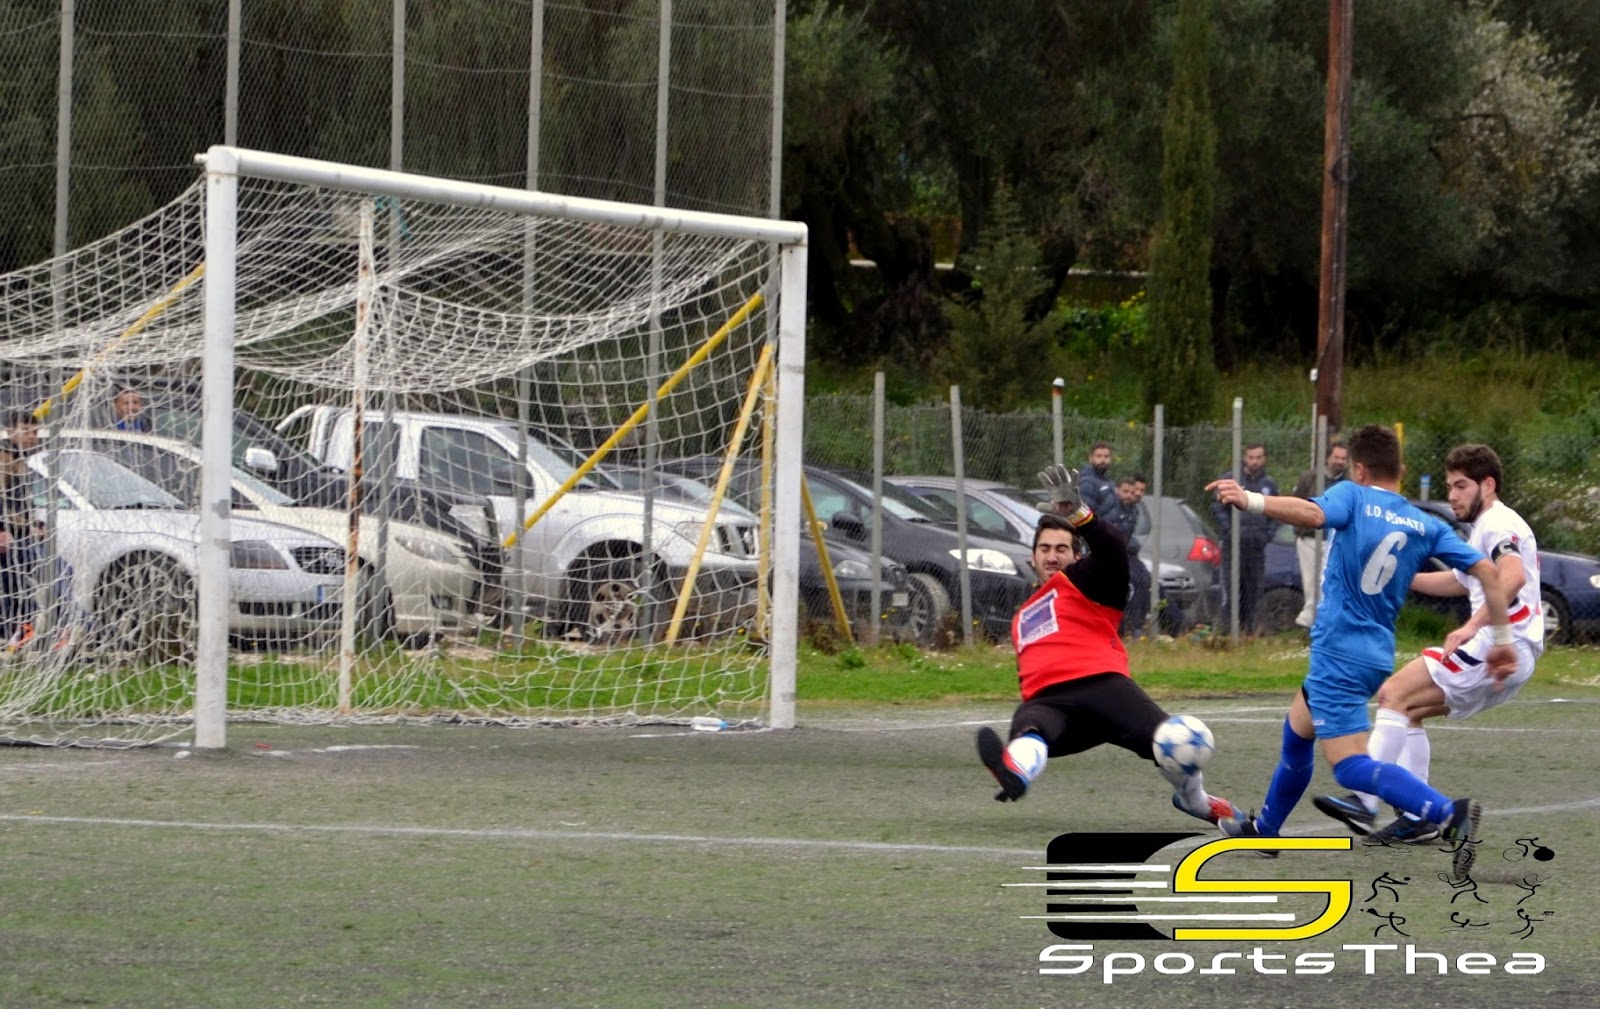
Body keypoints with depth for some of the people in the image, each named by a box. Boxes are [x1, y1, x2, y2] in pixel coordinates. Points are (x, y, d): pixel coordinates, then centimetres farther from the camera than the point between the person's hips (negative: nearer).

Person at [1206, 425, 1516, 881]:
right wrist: (1501, 639, 7)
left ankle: (1449, 813, -35)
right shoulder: (1427, 526, 8)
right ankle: (1265, 827, 46)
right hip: (1377, 654, 8)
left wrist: (1249, 500, -36)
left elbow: (1313, 513, -29)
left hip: (1339, 652, -8)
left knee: (1350, 766, -15)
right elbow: (1486, 571, 1)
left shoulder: (1353, 496, -6)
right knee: (1296, 732, 30)